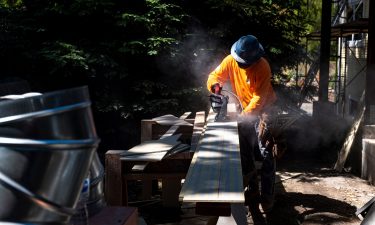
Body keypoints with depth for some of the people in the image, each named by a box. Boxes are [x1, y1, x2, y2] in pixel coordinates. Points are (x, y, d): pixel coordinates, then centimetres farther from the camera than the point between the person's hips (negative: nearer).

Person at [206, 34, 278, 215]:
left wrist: (242, 117, -34)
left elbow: (259, 98, -27)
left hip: (264, 109, -5)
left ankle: (267, 197, -8)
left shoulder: (262, 67, -26)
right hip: (245, 109, 6)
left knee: (265, 153, -14)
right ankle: (252, 191, 21)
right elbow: (214, 76, -4)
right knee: (245, 153, 9)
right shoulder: (230, 61, -12)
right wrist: (215, 85, -29)